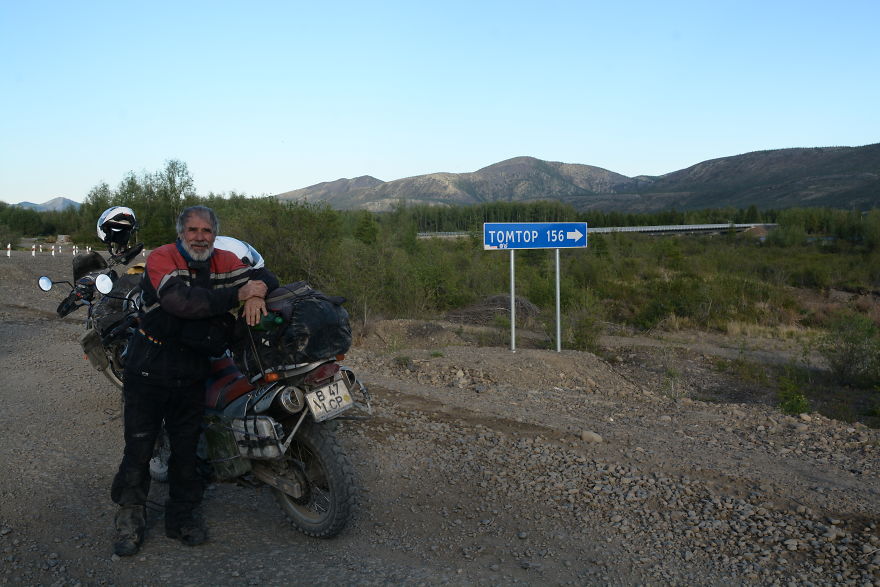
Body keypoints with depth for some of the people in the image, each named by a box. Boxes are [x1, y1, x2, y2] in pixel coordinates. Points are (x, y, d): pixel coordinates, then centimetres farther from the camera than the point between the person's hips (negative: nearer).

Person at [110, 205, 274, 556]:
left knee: (186, 448, 12)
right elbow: (180, 299, -28)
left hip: (193, 374, 4)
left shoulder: (224, 261, 3)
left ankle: (182, 516, 27)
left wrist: (256, 293, -26)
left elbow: (263, 277, -2)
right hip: (150, 368, -3)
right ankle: (129, 518, 21)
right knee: (139, 446, 3)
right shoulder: (161, 258, -12)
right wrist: (237, 294, -28)